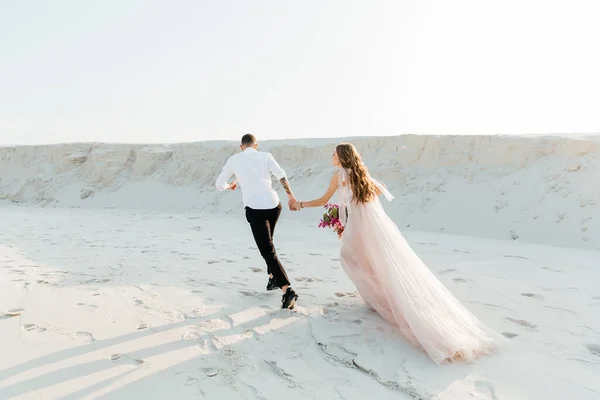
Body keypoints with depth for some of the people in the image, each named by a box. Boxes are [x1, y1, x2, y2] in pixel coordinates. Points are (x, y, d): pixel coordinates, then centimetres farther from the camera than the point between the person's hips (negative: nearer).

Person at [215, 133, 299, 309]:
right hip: (274, 205, 3)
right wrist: (290, 196, -2)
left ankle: (287, 290, -15)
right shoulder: (265, 156, 9)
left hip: (255, 209, -3)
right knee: (268, 242, 29)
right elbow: (281, 175, -6)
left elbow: (219, 184, 15)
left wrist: (230, 186, 36)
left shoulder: (234, 159, 9)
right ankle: (273, 278, 31)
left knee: (268, 251, -3)